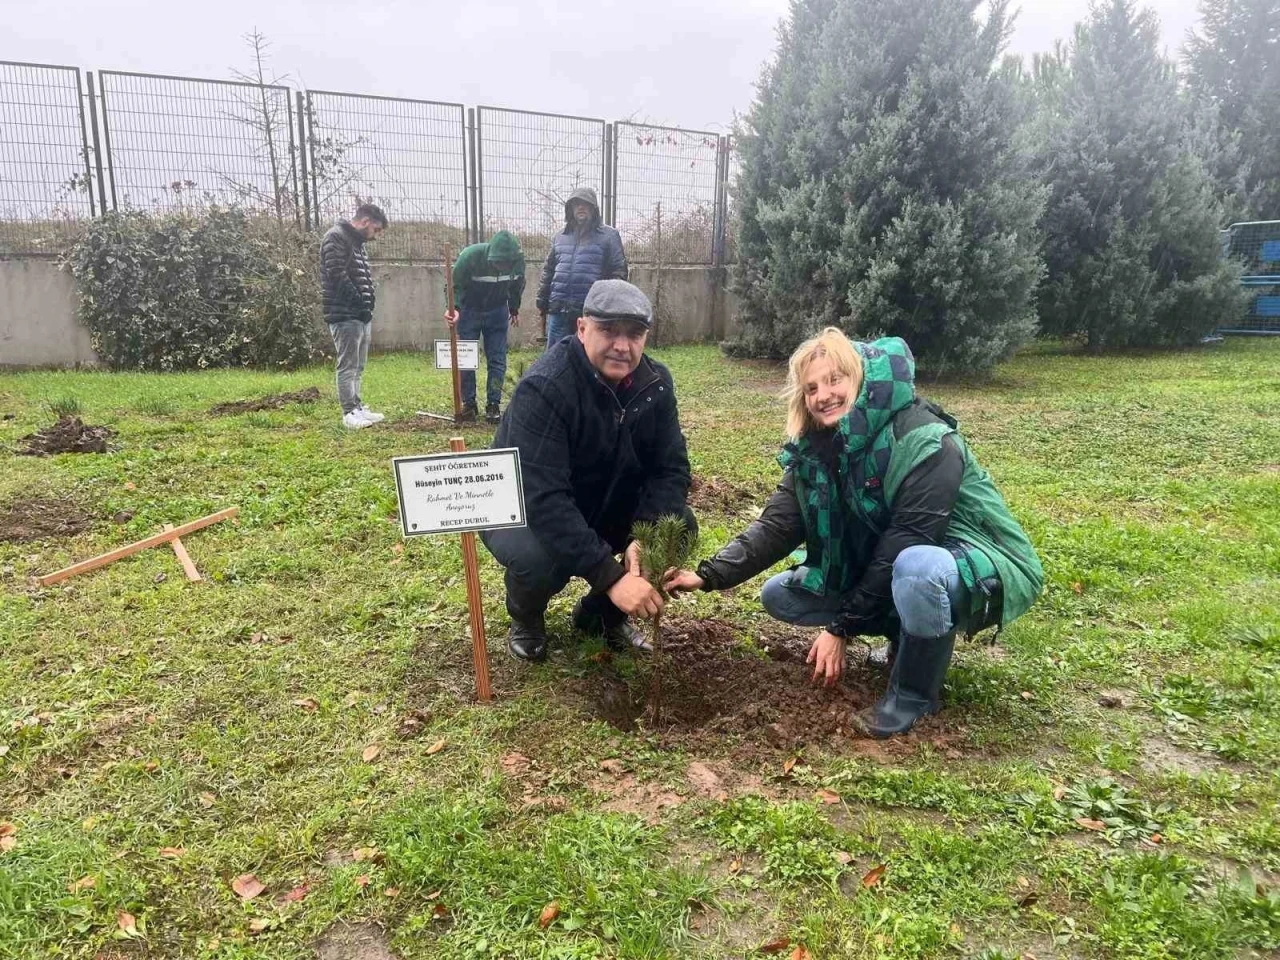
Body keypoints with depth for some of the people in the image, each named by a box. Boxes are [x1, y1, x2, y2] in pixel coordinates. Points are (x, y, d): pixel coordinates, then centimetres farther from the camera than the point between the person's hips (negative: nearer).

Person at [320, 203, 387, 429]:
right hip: (345, 315, -10)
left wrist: (367, 307, 8)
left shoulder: (357, 242, 20)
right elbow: (338, 276, -18)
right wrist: (360, 304, -15)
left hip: (361, 315, 10)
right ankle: (349, 413, -4)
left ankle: (357, 408, 19)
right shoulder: (336, 237, -9)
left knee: (357, 366, 12)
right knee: (348, 366, -7)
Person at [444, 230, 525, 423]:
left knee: (497, 360, -2)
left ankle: (493, 405, 4)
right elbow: (455, 285, -21)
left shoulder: (518, 259, -20)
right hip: (469, 311, -2)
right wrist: (454, 308, -39)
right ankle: (468, 404, 10)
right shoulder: (470, 256, -31)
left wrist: (514, 309, 13)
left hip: (497, 312, 2)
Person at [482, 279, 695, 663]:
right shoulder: (544, 388, -31)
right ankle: (525, 619, 3)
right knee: (539, 558, -36)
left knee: (680, 526, -16)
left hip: (603, 508, 5)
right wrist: (611, 576, -43)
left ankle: (603, 612, 9)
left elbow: (670, 468, -11)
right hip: (523, 510, -5)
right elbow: (543, 498, -38)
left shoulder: (655, 383, -11)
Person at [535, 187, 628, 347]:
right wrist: (542, 304, 14)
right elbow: (548, 271, 20)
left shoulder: (609, 236, 3)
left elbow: (619, 271, -2)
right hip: (558, 310, 4)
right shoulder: (560, 237, 16)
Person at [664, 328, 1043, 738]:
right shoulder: (815, 449, -6)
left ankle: (914, 693, -13)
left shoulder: (926, 443, -27)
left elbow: (902, 546, -28)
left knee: (916, 567, -41)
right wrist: (709, 576, -23)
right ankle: (910, 636, 9)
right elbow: (777, 525, -10)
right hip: (885, 577, 7)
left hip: (980, 570, -7)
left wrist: (841, 628, -23)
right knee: (779, 595, 1)